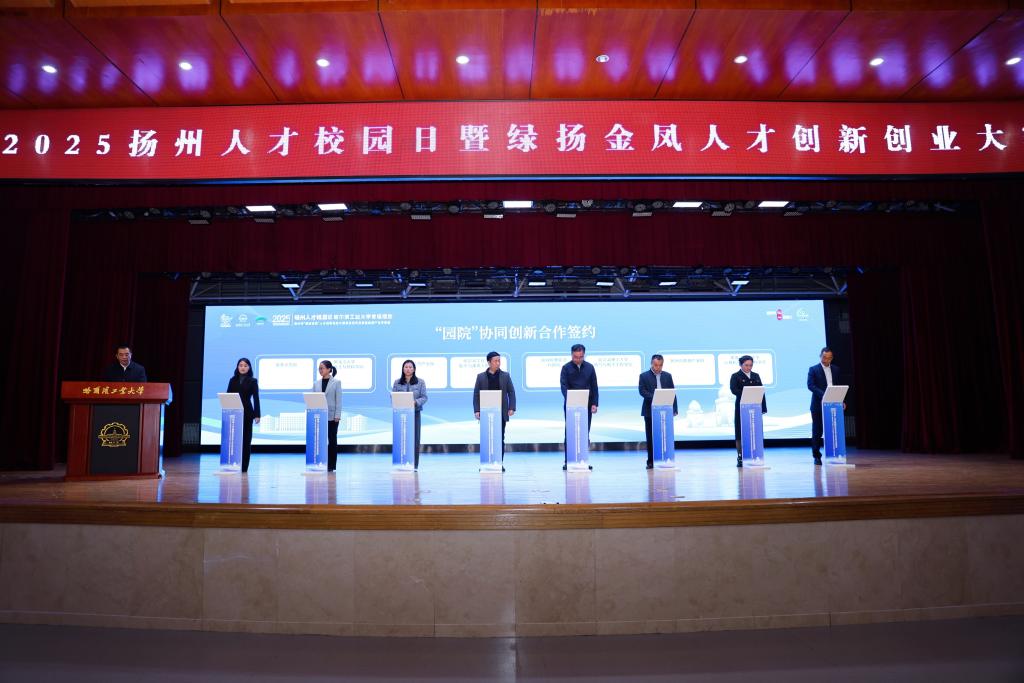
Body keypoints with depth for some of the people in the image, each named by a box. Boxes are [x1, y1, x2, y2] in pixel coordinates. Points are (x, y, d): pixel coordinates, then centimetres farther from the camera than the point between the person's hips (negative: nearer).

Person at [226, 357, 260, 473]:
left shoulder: (252, 381, 3)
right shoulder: (233, 380, 10)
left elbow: (256, 398, -2)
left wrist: (257, 415, -9)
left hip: (247, 412, -2)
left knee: (246, 439, 2)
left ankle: (244, 466, 8)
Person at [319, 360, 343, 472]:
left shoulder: (336, 382, -3)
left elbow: (339, 399, -6)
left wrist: (337, 415, -11)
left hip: (332, 415, -3)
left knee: (332, 440, 3)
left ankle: (331, 465, 9)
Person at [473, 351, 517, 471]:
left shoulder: (505, 376, 7)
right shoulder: (481, 377, 5)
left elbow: (511, 392, 5)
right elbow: (476, 394, 4)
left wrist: (511, 408, -6)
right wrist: (476, 410, -6)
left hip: (501, 413, 1)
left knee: (500, 438, 3)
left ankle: (500, 463, 9)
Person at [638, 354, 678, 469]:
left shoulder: (667, 376, 12)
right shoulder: (644, 376, 3)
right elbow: (642, 391, -8)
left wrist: (674, 409, -1)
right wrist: (654, 397, -23)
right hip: (650, 411, -2)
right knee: (650, 437, 1)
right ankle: (651, 461, 7)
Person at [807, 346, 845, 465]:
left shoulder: (835, 369, 14)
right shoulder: (813, 369, 0)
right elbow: (810, 385, -11)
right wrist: (824, 394, -23)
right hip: (818, 405, -3)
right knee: (817, 431, 1)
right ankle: (816, 456, 9)